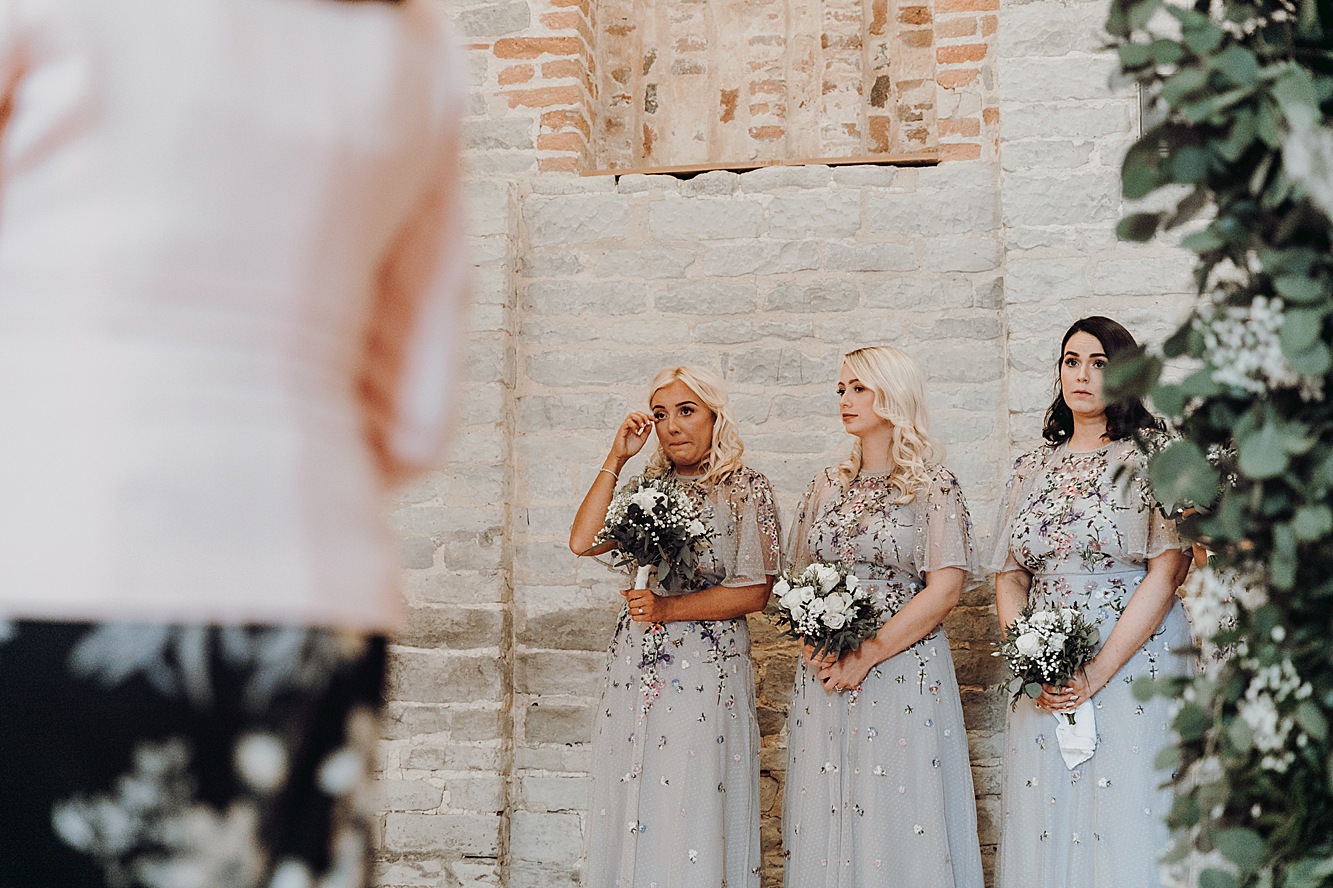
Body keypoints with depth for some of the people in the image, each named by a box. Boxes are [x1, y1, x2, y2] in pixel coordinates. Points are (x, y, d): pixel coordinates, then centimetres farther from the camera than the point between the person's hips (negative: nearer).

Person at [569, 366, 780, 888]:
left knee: (695, 817, -2)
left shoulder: (747, 489, 1)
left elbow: (753, 592, -7)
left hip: (707, 673, -4)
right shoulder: (646, 485, 12)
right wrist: (615, 460, -2)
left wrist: (670, 608, -15)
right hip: (634, 669, 4)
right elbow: (583, 542, -2)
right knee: (633, 815, 6)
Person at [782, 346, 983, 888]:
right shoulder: (828, 486, 12)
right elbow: (799, 577, 14)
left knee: (899, 821, -2)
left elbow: (944, 590, -11)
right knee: (826, 827, 7)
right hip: (825, 677, 5)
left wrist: (867, 655, -14)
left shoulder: (933, 487, -4)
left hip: (904, 674, -4)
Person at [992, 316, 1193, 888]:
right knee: (1044, 832, 6)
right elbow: (1009, 577, 11)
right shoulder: (1033, 467, 13)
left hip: (1132, 661, -4)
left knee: (1124, 822, -3)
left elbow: (1166, 572, -10)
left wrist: (1096, 675, -15)